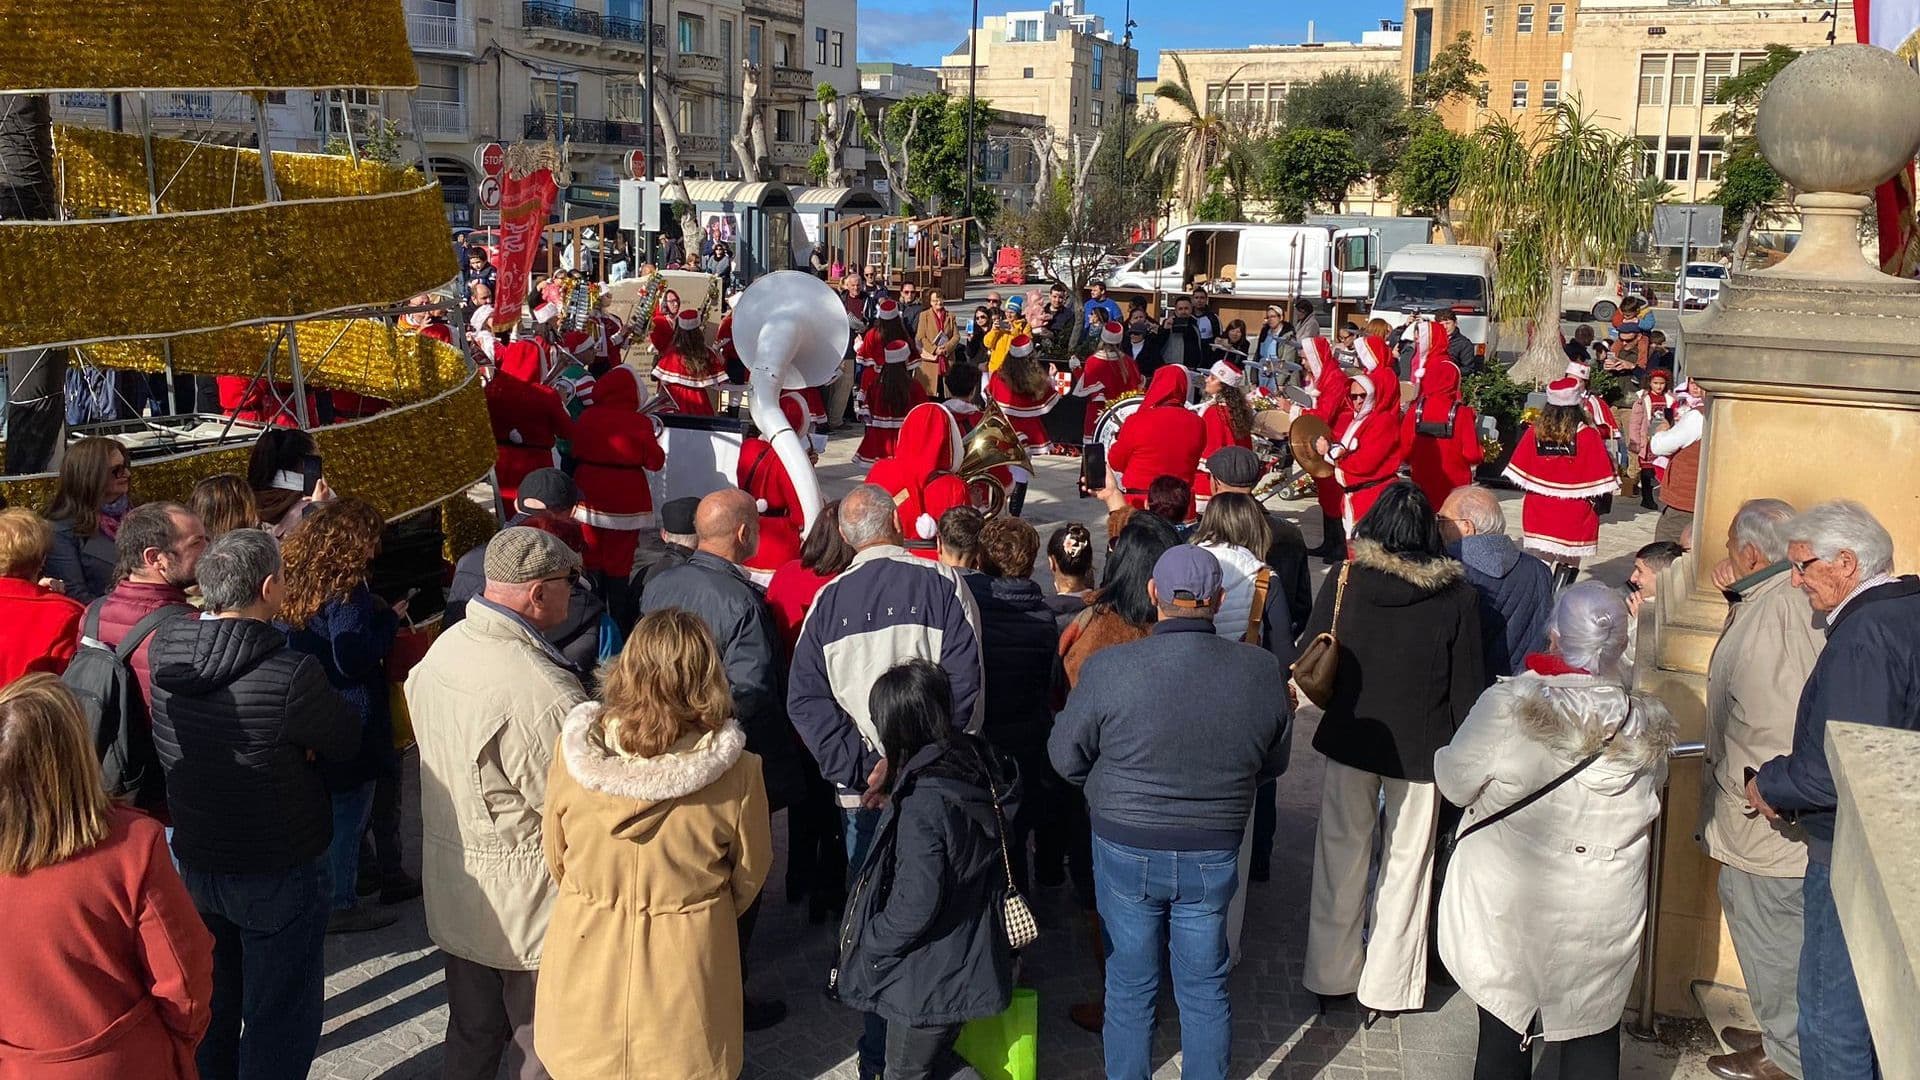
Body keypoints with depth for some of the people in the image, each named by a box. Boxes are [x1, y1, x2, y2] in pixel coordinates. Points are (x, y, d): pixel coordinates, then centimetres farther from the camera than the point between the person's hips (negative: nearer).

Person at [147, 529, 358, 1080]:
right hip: (279, 875, -6)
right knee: (278, 1018, 11)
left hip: (195, 863, 6)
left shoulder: (163, 654, -11)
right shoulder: (291, 675, -30)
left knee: (209, 1011, 24)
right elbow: (347, 740, -15)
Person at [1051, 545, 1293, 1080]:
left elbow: (1065, 756, -6)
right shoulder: (1263, 672, -11)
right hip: (1215, 854, 2)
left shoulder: (1109, 668, -18)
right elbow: (1273, 763, 4)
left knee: (1130, 989, 15)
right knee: (1205, 989, 18)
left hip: (1127, 850, -2)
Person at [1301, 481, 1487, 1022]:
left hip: (1350, 737, 1)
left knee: (1342, 856, 15)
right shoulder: (1456, 594, -12)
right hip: (1421, 748, -1)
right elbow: (1467, 684, -6)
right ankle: (1388, 985, 21)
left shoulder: (1347, 581, -11)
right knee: (1406, 862, 13)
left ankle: (1331, 976, 25)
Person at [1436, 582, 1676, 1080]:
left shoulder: (1505, 707, -20)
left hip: (1508, 907, -2)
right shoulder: (1649, 725, -11)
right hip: (1605, 913, 2)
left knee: (1503, 1035, 15)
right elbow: (1652, 792, 8)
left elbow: (1455, 785, -8)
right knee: (1593, 1038, 19)